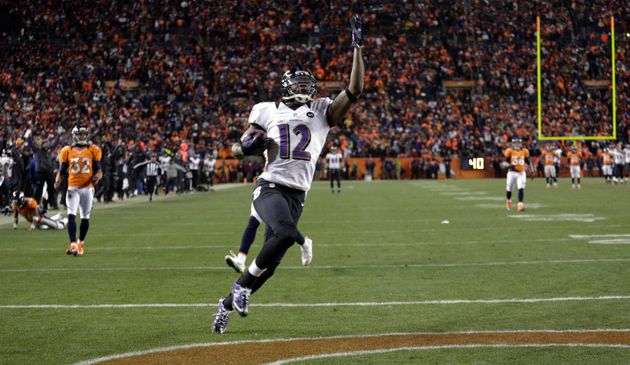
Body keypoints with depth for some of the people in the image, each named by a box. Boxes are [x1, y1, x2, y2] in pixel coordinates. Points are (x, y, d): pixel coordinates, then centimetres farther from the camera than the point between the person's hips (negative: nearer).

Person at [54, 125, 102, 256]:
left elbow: (98, 170, 5)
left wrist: (97, 177, -17)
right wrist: (58, 181, -8)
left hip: (88, 188, 1)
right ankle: (73, 245, -22)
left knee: (85, 217, 8)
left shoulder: (93, 151, 3)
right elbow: (62, 171, 11)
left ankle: (81, 243, 26)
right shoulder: (67, 151, 4)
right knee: (71, 215, -15)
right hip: (73, 188, -1)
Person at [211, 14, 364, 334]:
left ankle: (228, 303, 21)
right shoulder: (267, 112, 10)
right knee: (286, 233, -32)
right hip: (269, 188, -3)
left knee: (270, 263, 2)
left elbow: (354, 90, 1)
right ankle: (242, 284, -14)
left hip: (296, 196, 3)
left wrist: (357, 47, -4)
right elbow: (238, 149, 15)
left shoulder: (323, 112, 14)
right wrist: (248, 146, -11)